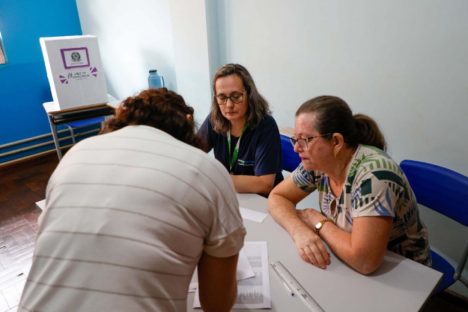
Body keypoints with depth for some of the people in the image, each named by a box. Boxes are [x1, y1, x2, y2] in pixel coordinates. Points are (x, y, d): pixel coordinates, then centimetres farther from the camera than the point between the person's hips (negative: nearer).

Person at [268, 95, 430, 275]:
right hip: (343, 267, 5)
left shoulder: (374, 173, -29)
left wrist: (317, 221, -20)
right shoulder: (319, 163, -10)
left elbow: (364, 260, -34)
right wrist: (300, 230, -20)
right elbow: (277, 197, -2)